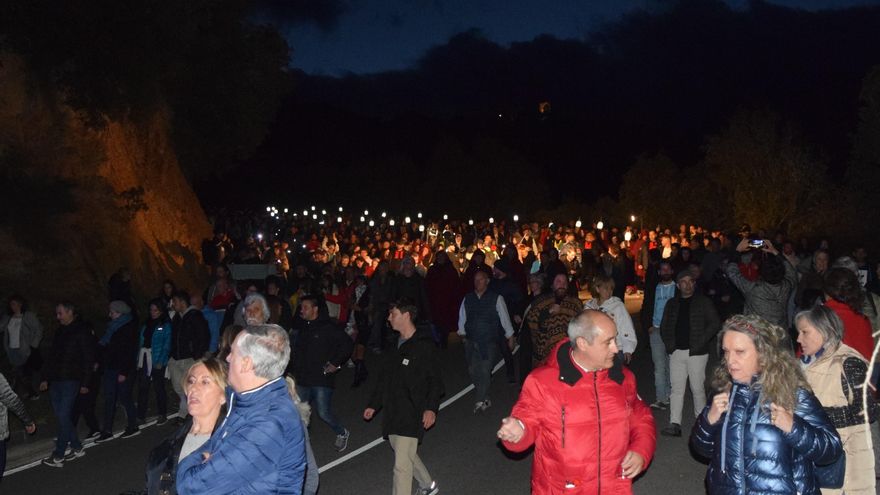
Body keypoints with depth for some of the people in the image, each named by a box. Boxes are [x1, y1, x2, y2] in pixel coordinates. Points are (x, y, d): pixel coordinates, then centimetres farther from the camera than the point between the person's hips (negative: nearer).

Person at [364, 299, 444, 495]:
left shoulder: (424, 346, -11)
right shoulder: (395, 345, 12)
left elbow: (435, 381, -12)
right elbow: (383, 378, 19)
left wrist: (431, 408, -20)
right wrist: (374, 405, 19)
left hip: (412, 415, -8)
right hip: (392, 413, 8)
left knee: (402, 465, -8)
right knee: (407, 455, 22)